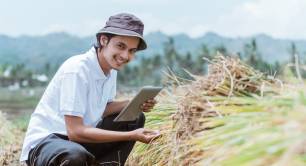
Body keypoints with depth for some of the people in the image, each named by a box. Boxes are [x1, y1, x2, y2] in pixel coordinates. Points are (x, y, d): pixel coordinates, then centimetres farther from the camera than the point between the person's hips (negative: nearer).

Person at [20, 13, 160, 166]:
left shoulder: (111, 67, 1)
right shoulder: (76, 69, -24)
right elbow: (75, 132, -27)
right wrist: (131, 136, -27)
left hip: (79, 140, 8)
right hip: (43, 142, -8)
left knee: (135, 118, 4)